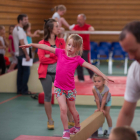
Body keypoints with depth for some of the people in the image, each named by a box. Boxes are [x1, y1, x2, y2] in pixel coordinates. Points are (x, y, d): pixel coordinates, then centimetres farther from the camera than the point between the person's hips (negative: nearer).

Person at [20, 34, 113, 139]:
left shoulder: (77, 59, -10)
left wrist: (103, 76, -22)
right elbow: (46, 47, -3)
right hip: (59, 87, 1)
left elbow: (91, 67, -15)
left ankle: (77, 127, 39)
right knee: (63, 108, -10)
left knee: (72, 109, 15)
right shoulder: (60, 52, -5)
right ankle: (66, 131, 5)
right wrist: (32, 45, -4)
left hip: (70, 88, -1)